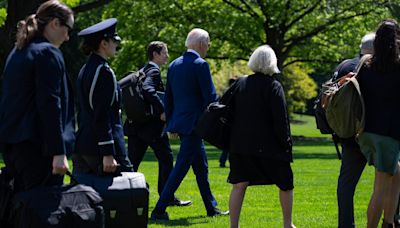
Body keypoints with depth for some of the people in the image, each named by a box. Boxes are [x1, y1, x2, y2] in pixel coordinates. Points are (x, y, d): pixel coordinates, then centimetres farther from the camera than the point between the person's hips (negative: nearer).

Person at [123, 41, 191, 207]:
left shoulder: (141, 71, 17)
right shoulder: (153, 70, -11)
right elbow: (148, 89, -28)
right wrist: (161, 111, -26)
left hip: (136, 124, 9)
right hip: (152, 125, -9)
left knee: (132, 162, 7)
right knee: (165, 159, 2)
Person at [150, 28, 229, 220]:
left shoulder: (174, 65, 10)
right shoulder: (201, 65, -13)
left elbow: (168, 98, 15)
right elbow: (210, 97, -14)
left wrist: (170, 122, 22)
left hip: (180, 122, 9)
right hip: (194, 123, -9)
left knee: (201, 168, 17)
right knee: (181, 167, -6)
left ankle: (211, 208, 25)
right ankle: (159, 210, -8)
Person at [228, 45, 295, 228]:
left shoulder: (240, 83, 5)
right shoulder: (273, 86, -10)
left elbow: (231, 112, 9)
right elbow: (280, 119, -12)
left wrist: (232, 141, 15)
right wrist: (286, 145, -5)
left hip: (240, 144, 4)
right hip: (268, 146, -4)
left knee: (239, 185, 4)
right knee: (285, 184, 12)